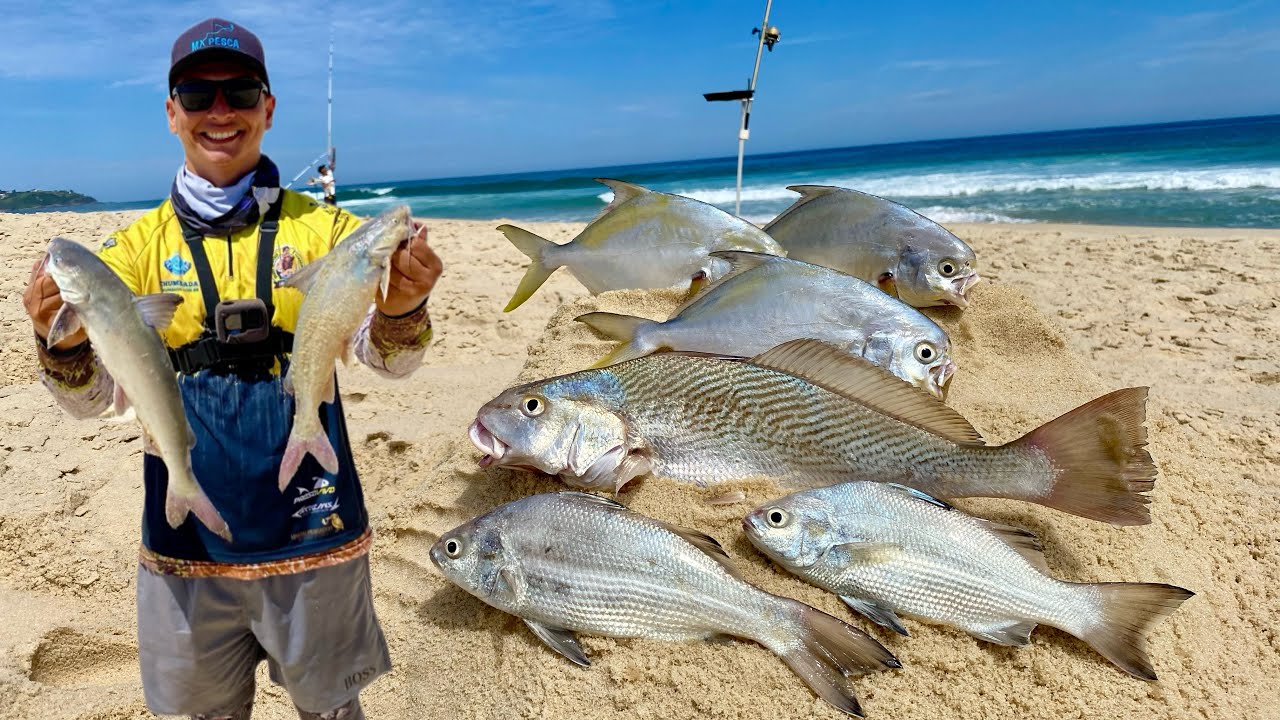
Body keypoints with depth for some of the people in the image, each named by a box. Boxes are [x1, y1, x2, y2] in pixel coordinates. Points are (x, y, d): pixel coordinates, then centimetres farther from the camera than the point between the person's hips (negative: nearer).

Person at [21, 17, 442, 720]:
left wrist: (401, 312, -35)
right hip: (186, 535, 2)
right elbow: (93, 396, -3)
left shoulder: (323, 227, -4)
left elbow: (387, 360, -13)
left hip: (310, 526, -1)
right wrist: (62, 344, -24)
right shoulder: (136, 247, 2)